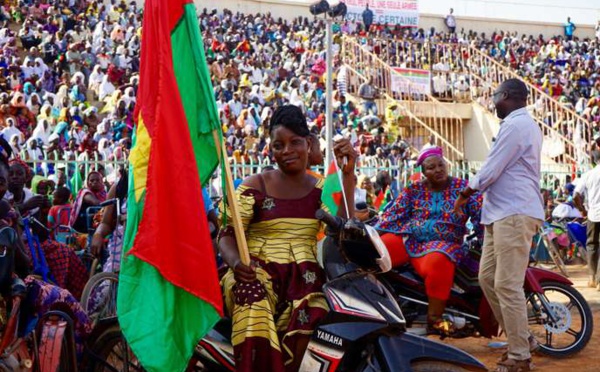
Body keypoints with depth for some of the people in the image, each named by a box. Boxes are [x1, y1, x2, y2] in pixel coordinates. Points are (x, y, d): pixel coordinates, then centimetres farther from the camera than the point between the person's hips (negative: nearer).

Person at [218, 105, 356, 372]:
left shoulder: (322, 189, 14)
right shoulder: (254, 186, 9)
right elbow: (227, 233, 3)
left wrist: (348, 175, -5)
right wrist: (235, 261, -20)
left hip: (304, 275, 2)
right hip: (258, 272, -2)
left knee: (313, 319, -32)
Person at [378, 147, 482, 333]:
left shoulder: (463, 188, 5)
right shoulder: (413, 190, 11)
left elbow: (481, 216, -1)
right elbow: (394, 215, 7)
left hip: (442, 243, -3)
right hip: (407, 238, 3)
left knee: (438, 262, -38)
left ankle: (434, 317, -27)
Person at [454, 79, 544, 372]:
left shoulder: (516, 125, -13)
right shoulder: (523, 124, 22)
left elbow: (491, 171, -14)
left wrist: (464, 194, 2)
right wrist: (474, 193, 19)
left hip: (514, 215, -11)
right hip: (503, 214, 11)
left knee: (507, 286, -10)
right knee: (488, 278, 11)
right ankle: (521, 339, 18)